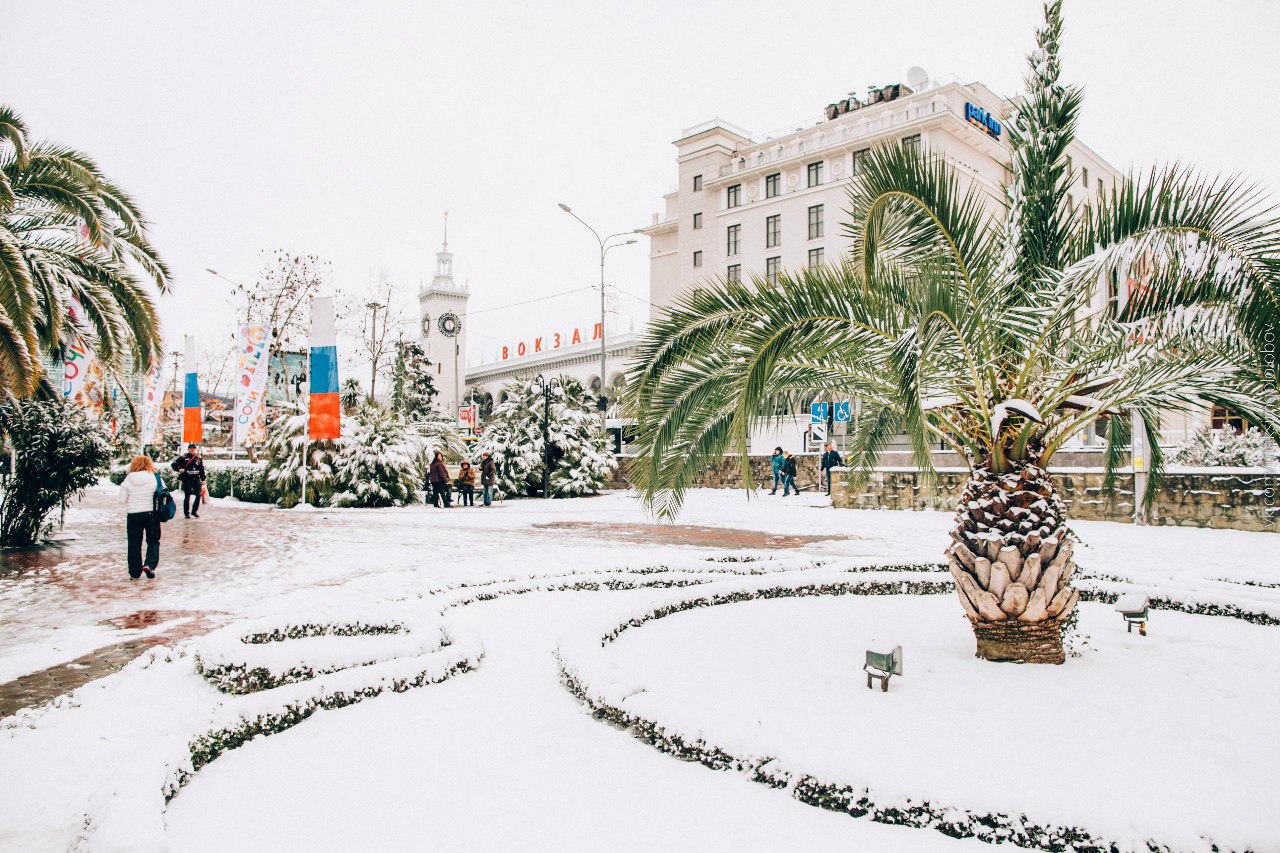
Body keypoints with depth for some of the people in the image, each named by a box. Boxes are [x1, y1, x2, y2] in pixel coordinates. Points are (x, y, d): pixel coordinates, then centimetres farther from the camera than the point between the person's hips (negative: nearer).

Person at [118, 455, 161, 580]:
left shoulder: (128, 480, -4)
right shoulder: (155, 478, -8)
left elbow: (122, 500, -1)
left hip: (133, 515, 1)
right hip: (151, 514, -1)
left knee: (134, 544, 11)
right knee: (153, 541, 12)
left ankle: (135, 573, 14)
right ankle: (150, 564, -8)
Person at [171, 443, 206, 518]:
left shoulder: (199, 458, 10)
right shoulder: (183, 458, -2)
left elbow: (202, 470, 13)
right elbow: (174, 464, 0)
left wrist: (203, 479, 11)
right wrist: (178, 469, -16)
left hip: (196, 479, 3)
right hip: (187, 479, -3)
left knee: (198, 495, -3)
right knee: (187, 496, 1)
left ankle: (194, 511, 13)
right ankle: (186, 513, 10)